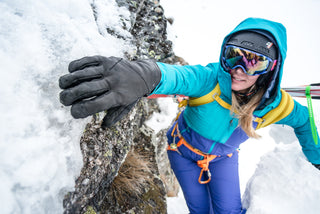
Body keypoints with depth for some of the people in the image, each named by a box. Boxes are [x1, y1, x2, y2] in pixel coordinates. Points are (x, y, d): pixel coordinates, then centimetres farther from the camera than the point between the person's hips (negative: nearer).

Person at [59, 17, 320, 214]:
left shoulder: (277, 105, -24)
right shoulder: (210, 80, -37)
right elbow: (178, 75, -60)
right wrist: (148, 75, -83)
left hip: (223, 157, 2)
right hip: (185, 149, -1)